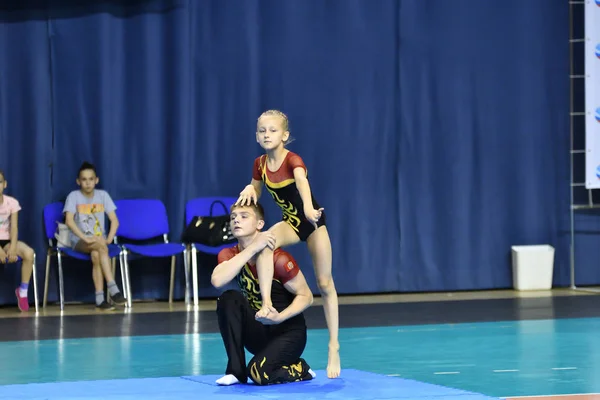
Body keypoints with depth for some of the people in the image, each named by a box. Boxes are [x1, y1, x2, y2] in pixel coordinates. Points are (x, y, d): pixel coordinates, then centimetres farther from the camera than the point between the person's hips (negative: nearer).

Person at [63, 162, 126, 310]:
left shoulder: (103, 195, 5)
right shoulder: (73, 196, -3)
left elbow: (114, 220, 2)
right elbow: (69, 221, -16)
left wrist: (109, 239, -15)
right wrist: (86, 238, -26)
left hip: (99, 239, 2)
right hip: (79, 240, -2)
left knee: (96, 254, -35)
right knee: (101, 247, -35)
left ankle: (100, 298, -36)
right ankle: (113, 289, -42)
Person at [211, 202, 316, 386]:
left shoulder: (278, 259, -20)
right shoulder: (229, 255, -5)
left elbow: (306, 296, -13)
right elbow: (217, 281, -27)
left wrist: (279, 317, -30)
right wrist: (251, 249, -32)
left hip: (288, 331, -4)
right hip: (258, 332, 4)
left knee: (260, 374, -28)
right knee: (229, 299, -23)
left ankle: (300, 369, 6)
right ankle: (236, 371, -16)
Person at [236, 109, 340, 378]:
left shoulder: (293, 160, -23)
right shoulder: (260, 164, -5)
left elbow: (302, 181, -45)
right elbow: (255, 192, 12)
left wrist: (309, 207, -65)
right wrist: (249, 189, -13)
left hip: (312, 222, -4)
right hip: (290, 222, 4)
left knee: (325, 283, 0)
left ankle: (334, 347, 8)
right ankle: (266, 303, -30)